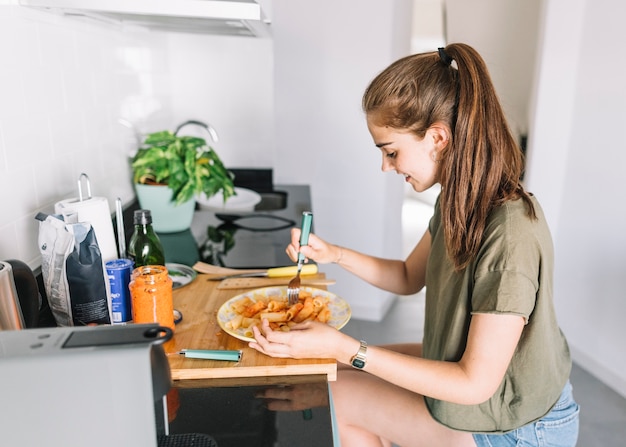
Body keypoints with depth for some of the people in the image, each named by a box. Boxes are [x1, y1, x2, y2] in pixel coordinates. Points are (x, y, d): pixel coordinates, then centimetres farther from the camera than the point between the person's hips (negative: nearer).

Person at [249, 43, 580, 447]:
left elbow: (475, 384, -28)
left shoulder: (510, 235, -33)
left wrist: (345, 349, -30)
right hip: (466, 364, 7)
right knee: (342, 372, 8)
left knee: (333, 397, -5)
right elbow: (409, 277, 7)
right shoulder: (460, 200, -6)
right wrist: (335, 254, -8)